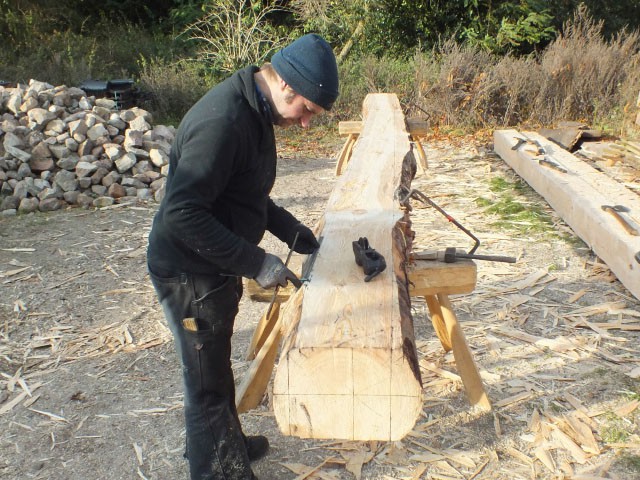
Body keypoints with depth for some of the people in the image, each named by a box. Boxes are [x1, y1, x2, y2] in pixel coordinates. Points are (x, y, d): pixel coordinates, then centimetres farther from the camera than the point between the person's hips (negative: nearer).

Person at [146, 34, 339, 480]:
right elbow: (182, 213, -31)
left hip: (217, 265, 10)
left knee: (216, 370, 26)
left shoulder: (255, 111, 4)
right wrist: (255, 263, -27)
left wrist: (297, 235, 7)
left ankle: (229, 444, 46)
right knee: (208, 384, 6)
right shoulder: (222, 120, -28)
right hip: (191, 273, -10)